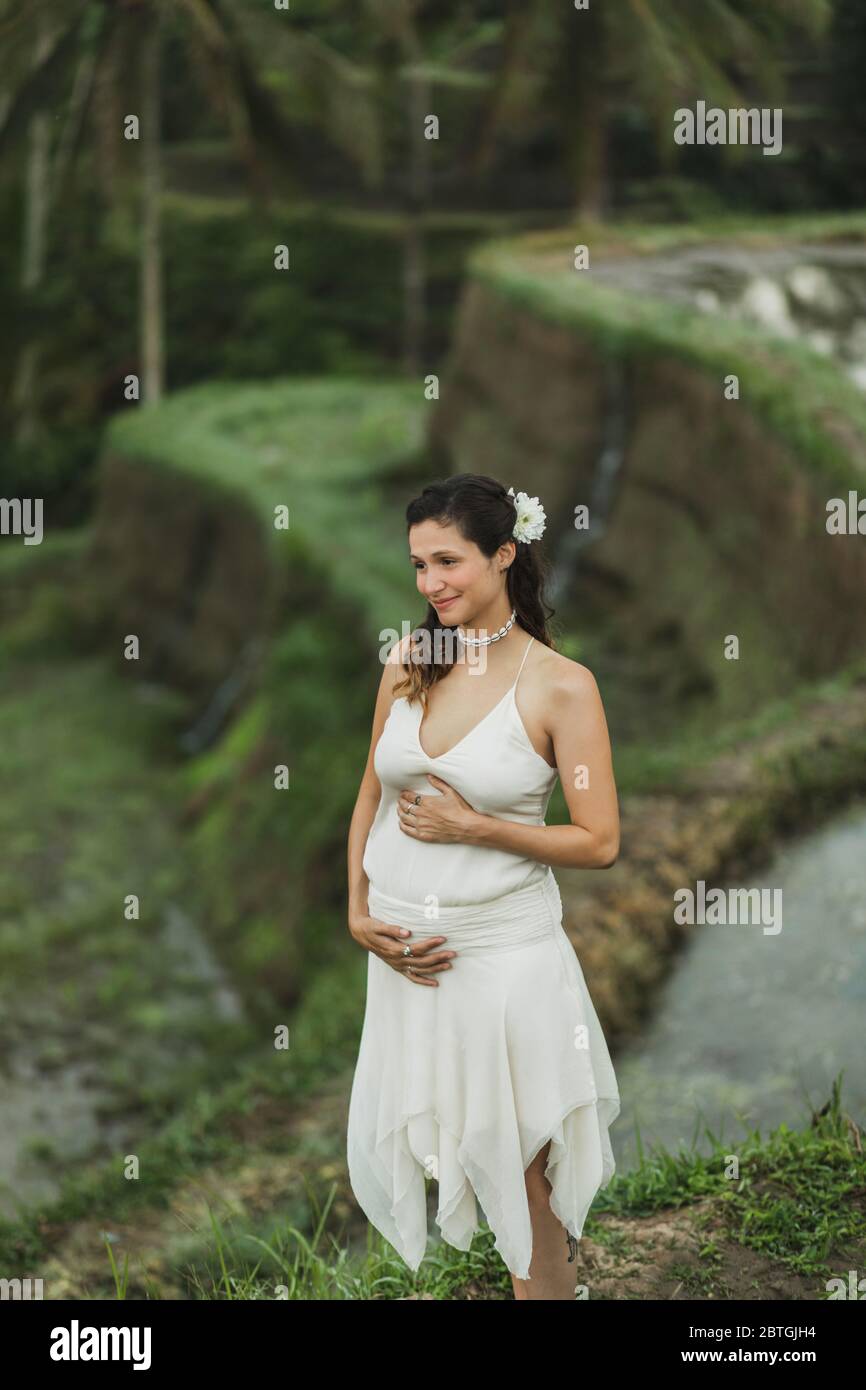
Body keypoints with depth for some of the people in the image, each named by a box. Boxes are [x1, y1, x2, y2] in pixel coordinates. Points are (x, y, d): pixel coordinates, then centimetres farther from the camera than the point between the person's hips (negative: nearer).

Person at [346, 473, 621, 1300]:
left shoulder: (561, 687, -12)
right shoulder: (408, 664, 1)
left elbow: (599, 843, -12)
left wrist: (471, 826, -17)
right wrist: (359, 912, 0)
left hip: (504, 956, -5)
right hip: (403, 951, 5)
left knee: (517, 1167, 7)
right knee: (410, 1140, 18)